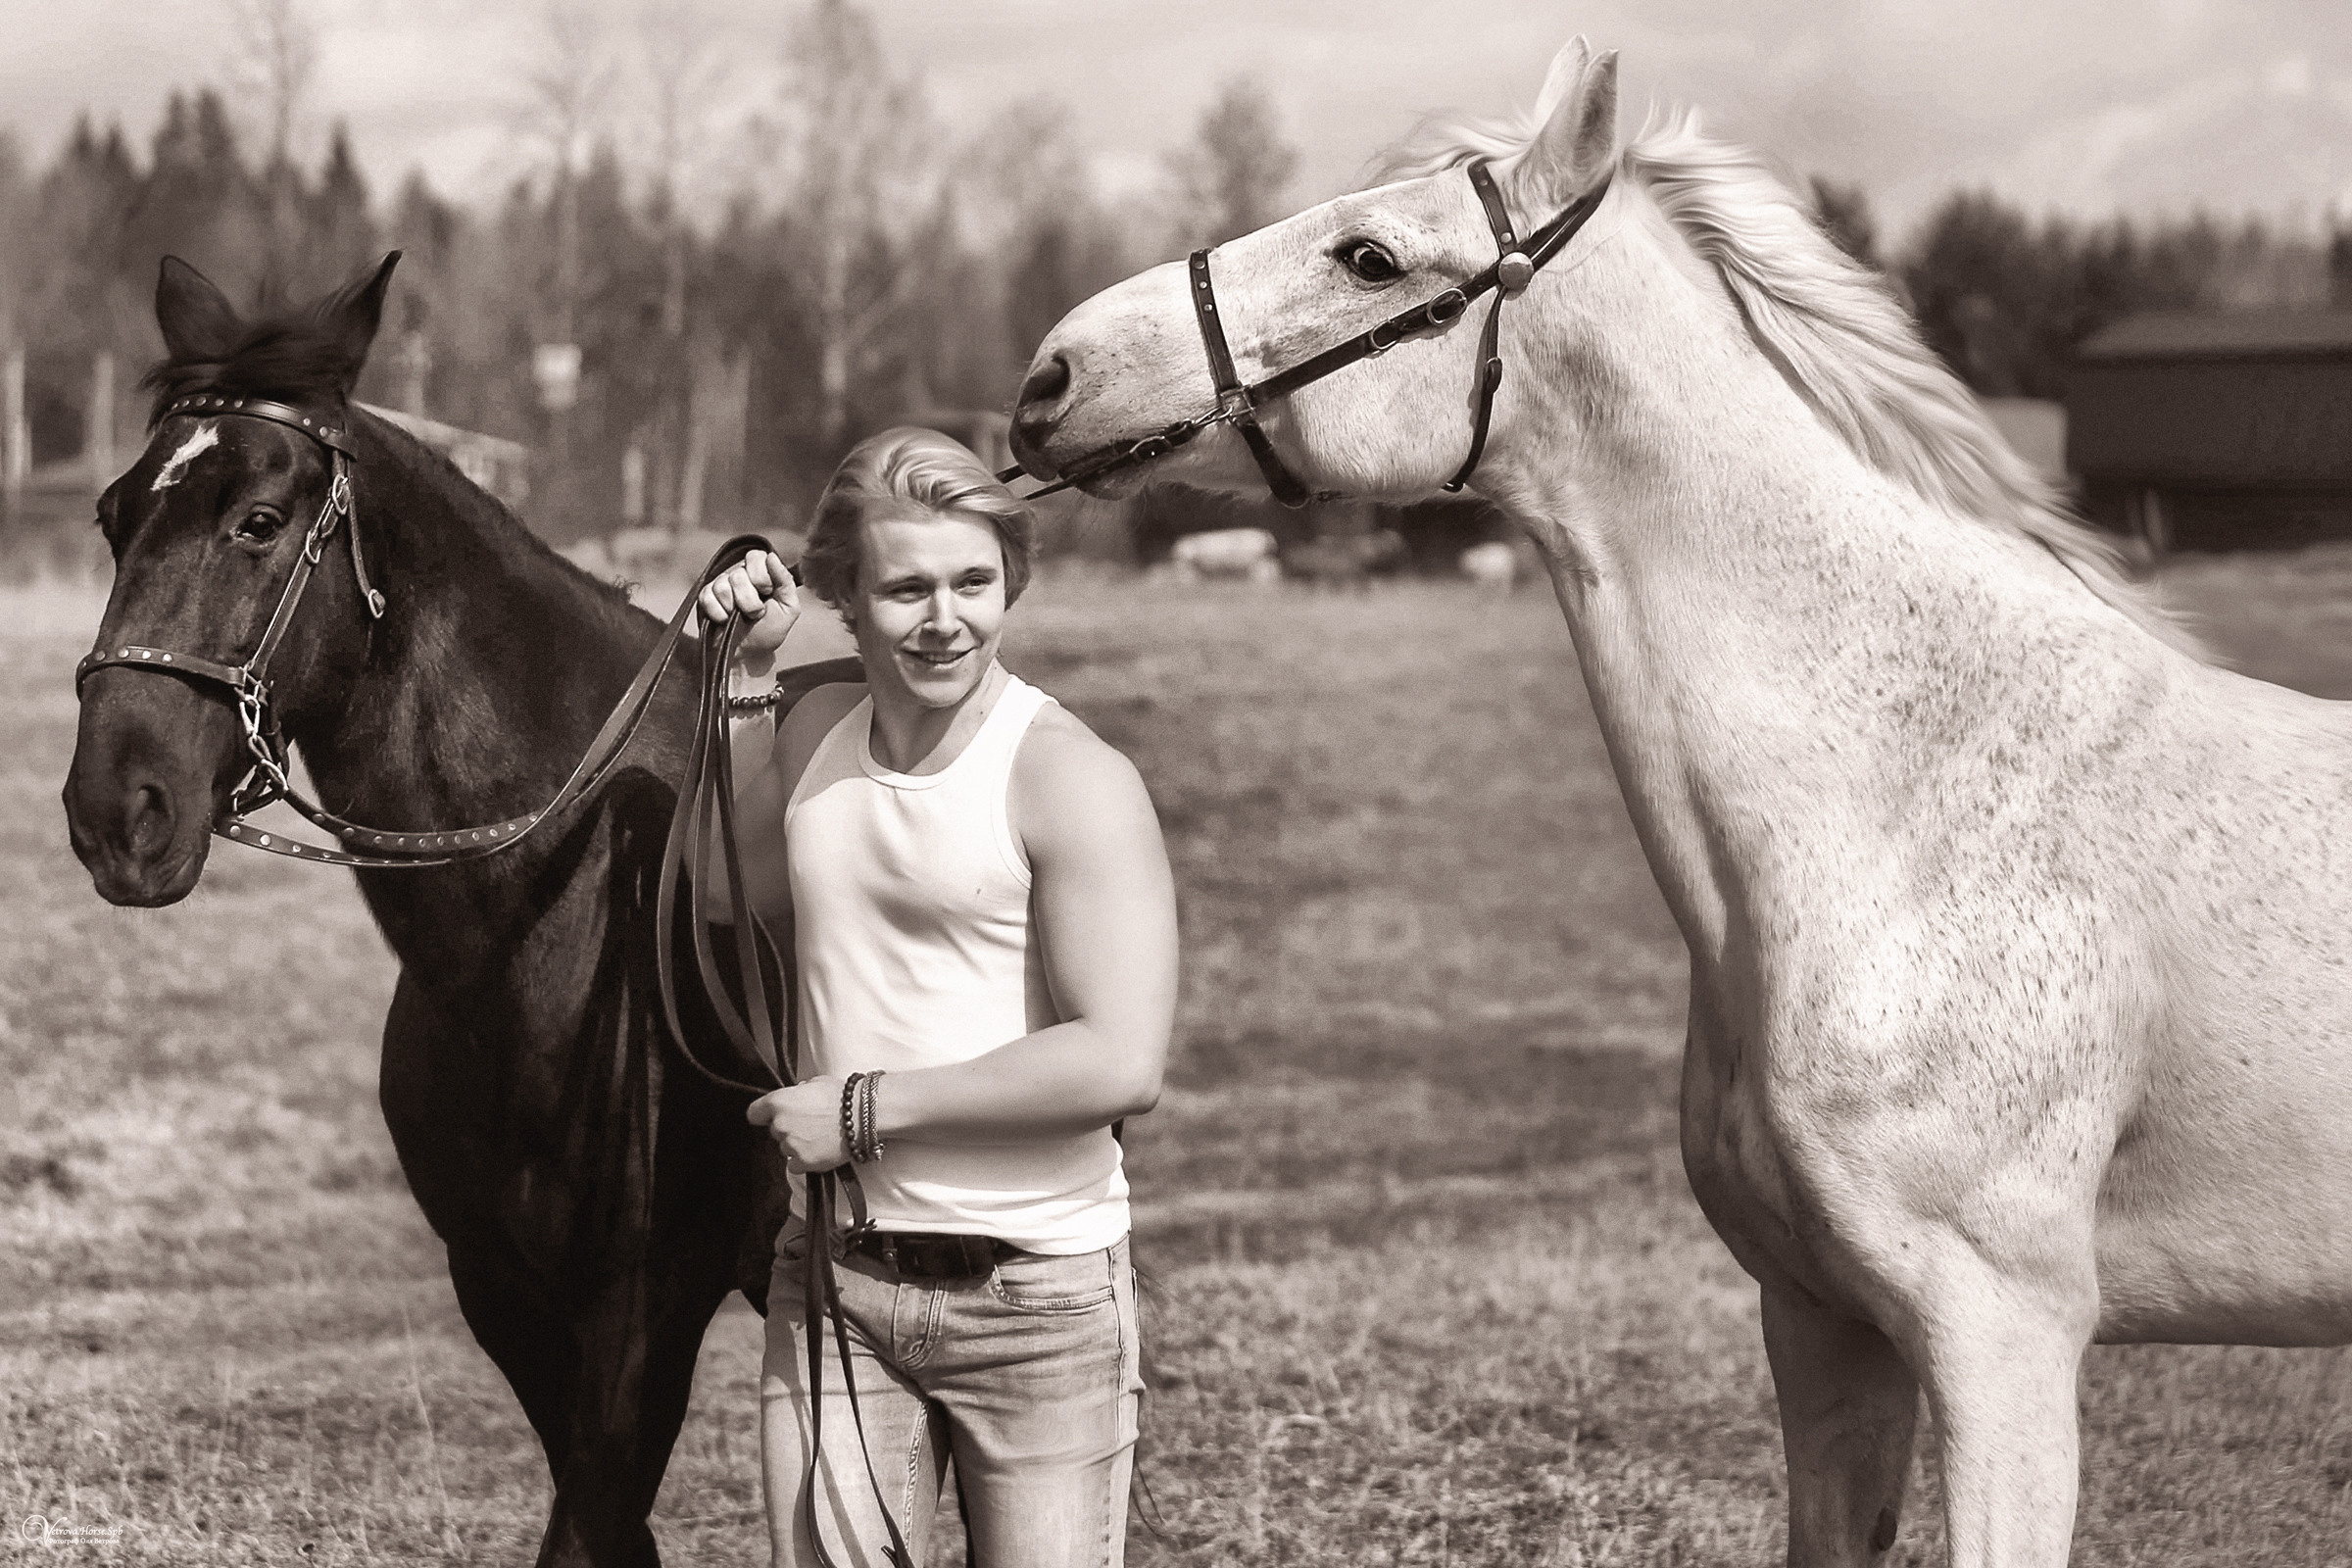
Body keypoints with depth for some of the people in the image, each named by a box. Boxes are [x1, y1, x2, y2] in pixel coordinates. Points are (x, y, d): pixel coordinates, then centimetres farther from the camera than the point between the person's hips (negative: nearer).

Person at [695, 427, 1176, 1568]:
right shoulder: (816, 730, 7)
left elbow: (1123, 1064, -21)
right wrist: (744, 676, 12)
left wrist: (866, 1107, -16)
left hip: (1038, 1292, -5)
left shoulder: (1069, 779, -13)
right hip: (834, 1281, 5)